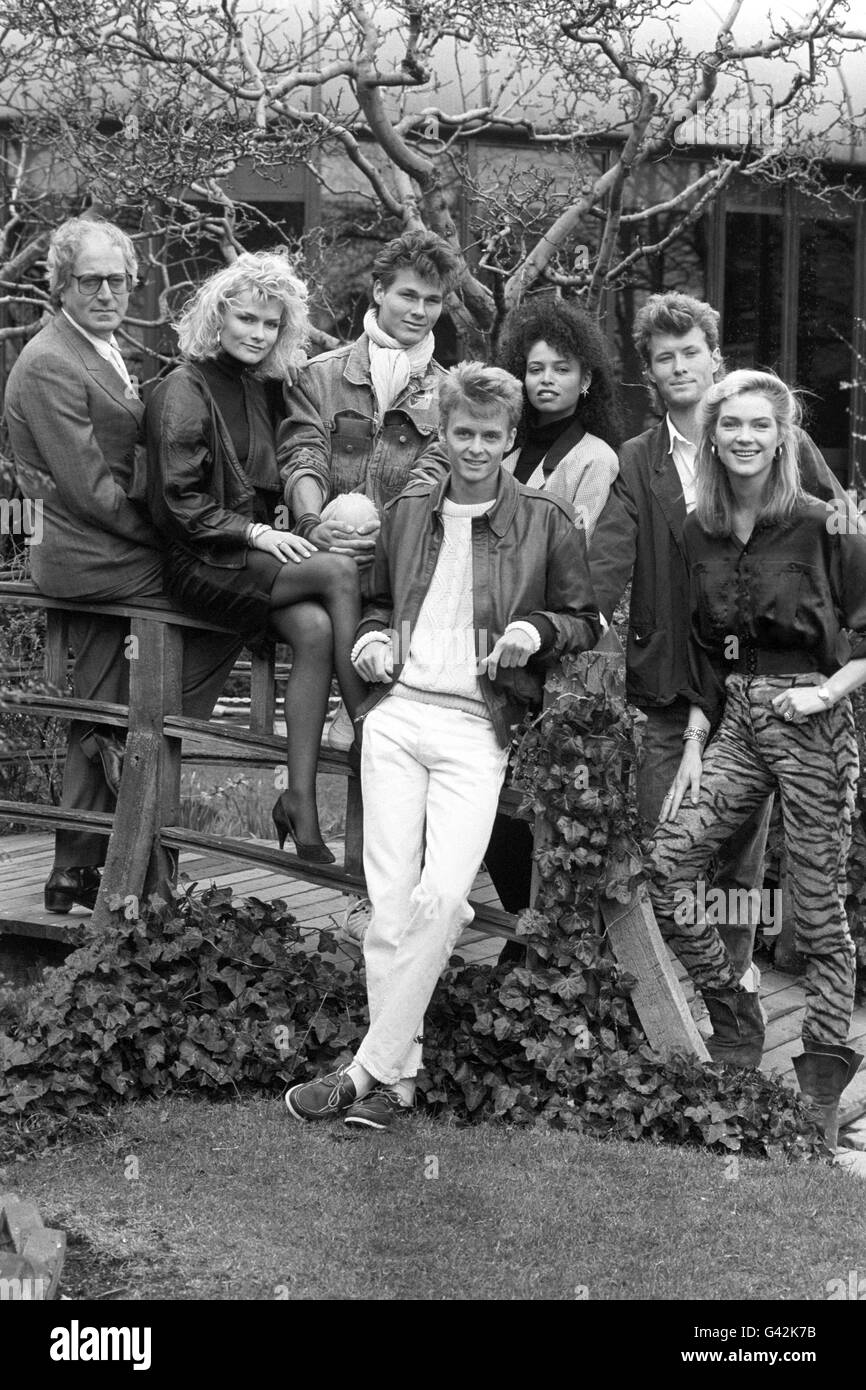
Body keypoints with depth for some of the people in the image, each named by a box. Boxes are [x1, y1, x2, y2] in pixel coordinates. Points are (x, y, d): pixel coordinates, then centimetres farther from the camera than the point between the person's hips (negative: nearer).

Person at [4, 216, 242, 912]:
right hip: (96, 560, -9)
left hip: (94, 558, 9)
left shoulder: (104, 350, 15)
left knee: (98, 721, 12)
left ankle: (76, 875, 19)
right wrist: (168, 535, -15)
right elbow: (89, 485, -20)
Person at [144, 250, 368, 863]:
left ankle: (302, 801, -22)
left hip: (254, 550, 6)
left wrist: (277, 531, 5)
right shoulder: (185, 389, -7)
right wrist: (254, 533, -17)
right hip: (201, 561, -6)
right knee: (340, 571, -25)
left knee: (315, 629, -23)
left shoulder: (256, 388, 15)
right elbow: (179, 501, -11)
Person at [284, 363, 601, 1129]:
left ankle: (370, 1068, -8)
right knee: (389, 898, -2)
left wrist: (537, 629, -9)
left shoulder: (547, 521, 4)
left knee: (442, 895, -17)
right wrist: (373, 640, 7)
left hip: (476, 728, -3)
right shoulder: (407, 512, 15)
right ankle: (398, 1074, 7)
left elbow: (588, 621, 10)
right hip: (396, 713, 3)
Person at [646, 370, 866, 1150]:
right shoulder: (700, 532, 8)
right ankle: (736, 1027, 12)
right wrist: (693, 745, 7)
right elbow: (703, 654, 12)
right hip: (735, 722, 5)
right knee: (666, 865, -6)